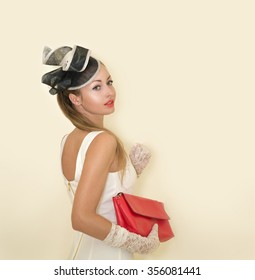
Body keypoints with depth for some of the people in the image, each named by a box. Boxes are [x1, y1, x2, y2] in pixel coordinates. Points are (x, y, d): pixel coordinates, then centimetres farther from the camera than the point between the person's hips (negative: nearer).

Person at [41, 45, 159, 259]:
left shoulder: (69, 140, 2)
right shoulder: (104, 140, -23)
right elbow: (82, 218, -28)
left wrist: (132, 169, 1)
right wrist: (140, 242, -19)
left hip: (84, 248, 7)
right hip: (106, 256, -7)